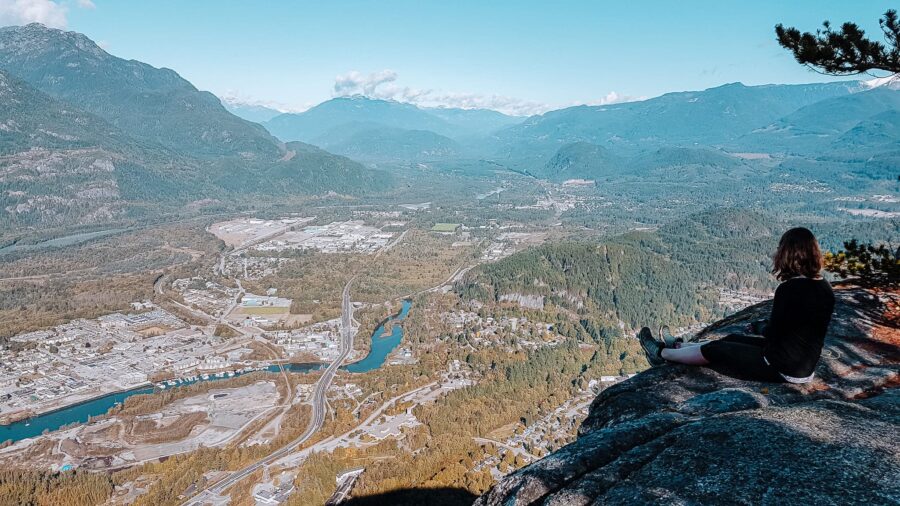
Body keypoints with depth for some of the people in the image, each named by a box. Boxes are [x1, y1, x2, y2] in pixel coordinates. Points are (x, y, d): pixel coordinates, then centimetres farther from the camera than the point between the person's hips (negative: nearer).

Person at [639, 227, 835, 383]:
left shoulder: (789, 289, -26)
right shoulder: (825, 288, -1)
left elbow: (772, 333, -18)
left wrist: (759, 328, 2)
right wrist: (763, 328, 10)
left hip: (783, 370, -8)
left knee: (713, 351, 9)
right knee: (732, 339, 23)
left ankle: (662, 353, 30)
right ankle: (677, 346, 43)